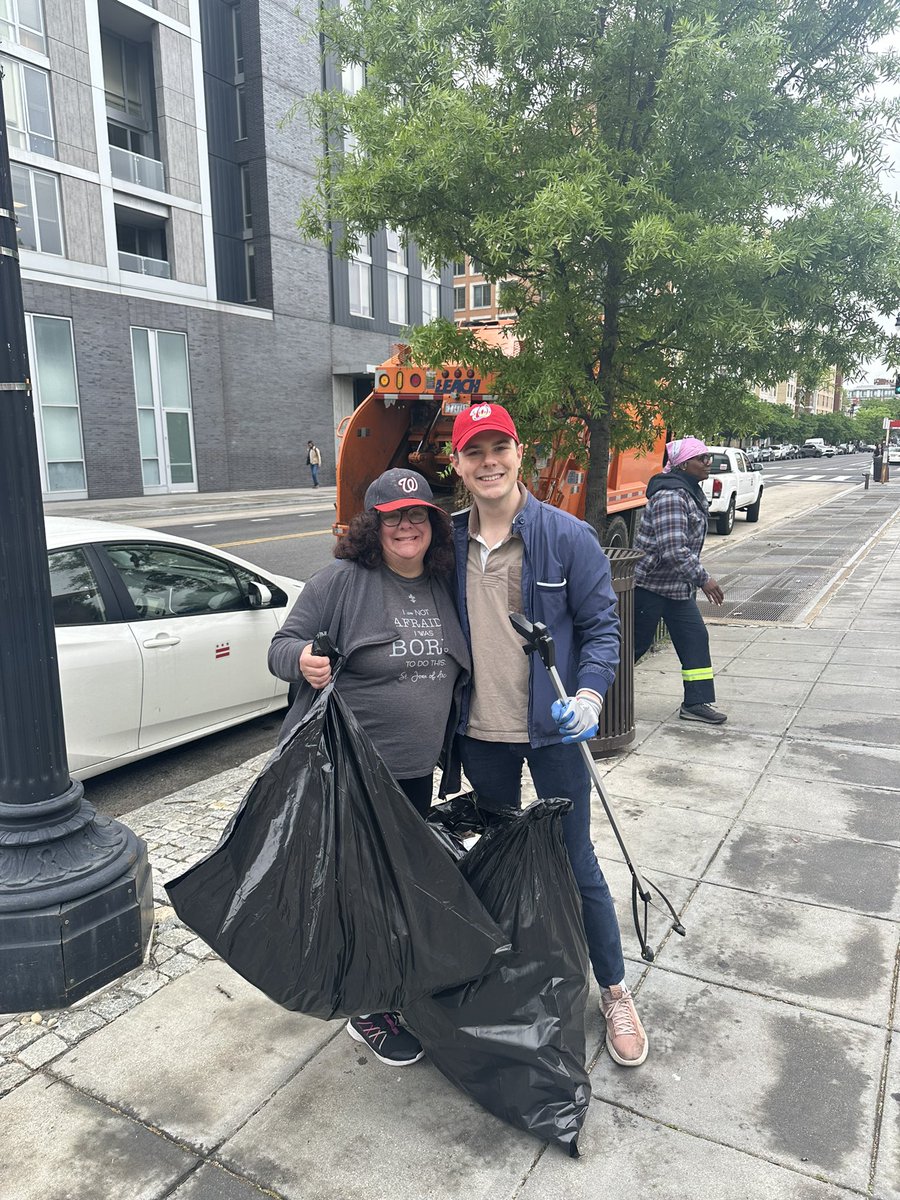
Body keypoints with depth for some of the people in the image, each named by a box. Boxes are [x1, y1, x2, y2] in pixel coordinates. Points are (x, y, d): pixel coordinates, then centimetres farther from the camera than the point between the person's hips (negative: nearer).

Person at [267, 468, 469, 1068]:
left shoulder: (443, 585, 7)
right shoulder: (342, 580, -11)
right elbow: (282, 646, -8)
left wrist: (453, 753, 17)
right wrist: (302, 658, -31)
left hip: (416, 771, 6)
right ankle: (366, 1011, 25)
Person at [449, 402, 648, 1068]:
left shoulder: (567, 537, -11)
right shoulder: (450, 542, 1)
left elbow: (602, 625, -7)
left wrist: (589, 694, -23)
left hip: (551, 730, -4)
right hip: (480, 732, 4)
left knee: (574, 861, 6)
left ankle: (615, 991, 29)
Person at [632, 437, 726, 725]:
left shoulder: (692, 492, 11)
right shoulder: (670, 497, -22)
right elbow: (673, 550, -29)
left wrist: (695, 580, 23)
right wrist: (703, 579, -25)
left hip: (678, 586, 10)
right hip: (650, 584, -10)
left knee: (695, 638, 5)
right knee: (637, 642, 1)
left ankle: (697, 703, 11)